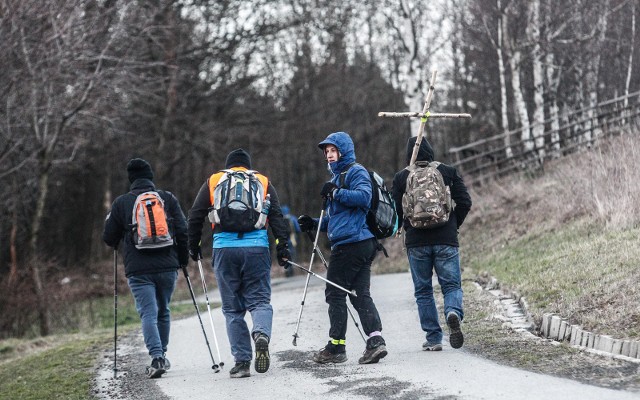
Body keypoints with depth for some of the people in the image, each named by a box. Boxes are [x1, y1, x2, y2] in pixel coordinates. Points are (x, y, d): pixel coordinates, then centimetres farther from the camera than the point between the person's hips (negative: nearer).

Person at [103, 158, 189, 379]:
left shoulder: (121, 202, 4)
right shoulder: (168, 198, 6)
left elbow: (109, 238, 8)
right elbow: (183, 231, 1)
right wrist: (183, 259, 14)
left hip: (138, 270, -2)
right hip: (168, 267, 2)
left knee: (148, 314, -4)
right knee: (163, 312, 19)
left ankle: (157, 357, -21)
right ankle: (162, 354, 28)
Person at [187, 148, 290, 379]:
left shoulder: (213, 181, 15)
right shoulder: (263, 181, 15)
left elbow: (195, 216, 11)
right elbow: (277, 216, 4)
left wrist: (193, 245, 20)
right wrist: (283, 247, 1)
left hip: (224, 248, 0)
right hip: (256, 247, 0)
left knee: (232, 308, 8)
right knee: (259, 300, 6)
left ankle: (242, 362, 1)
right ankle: (262, 334, -27)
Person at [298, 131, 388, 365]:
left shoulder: (356, 172, -5)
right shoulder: (338, 176, 26)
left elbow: (364, 197, -24)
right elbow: (337, 216, 30)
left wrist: (336, 192, -24)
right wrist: (314, 224, 17)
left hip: (350, 244, -10)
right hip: (363, 244, 10)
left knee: (335, 294, -3)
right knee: (360, 294, 3)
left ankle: (336, 347, 2)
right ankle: (376, 341, -8)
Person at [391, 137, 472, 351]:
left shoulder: (401, 177, 2)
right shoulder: (448, 172, 3)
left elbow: (395, 211, 1)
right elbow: (465, 202, -1)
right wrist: (453, 225, 13)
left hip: (416, 242, 0)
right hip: (446, 240, 0)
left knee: (423, 291, 9)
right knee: (451, 285, 6)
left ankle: (433, 339, 6)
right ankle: (453, 312, -26)